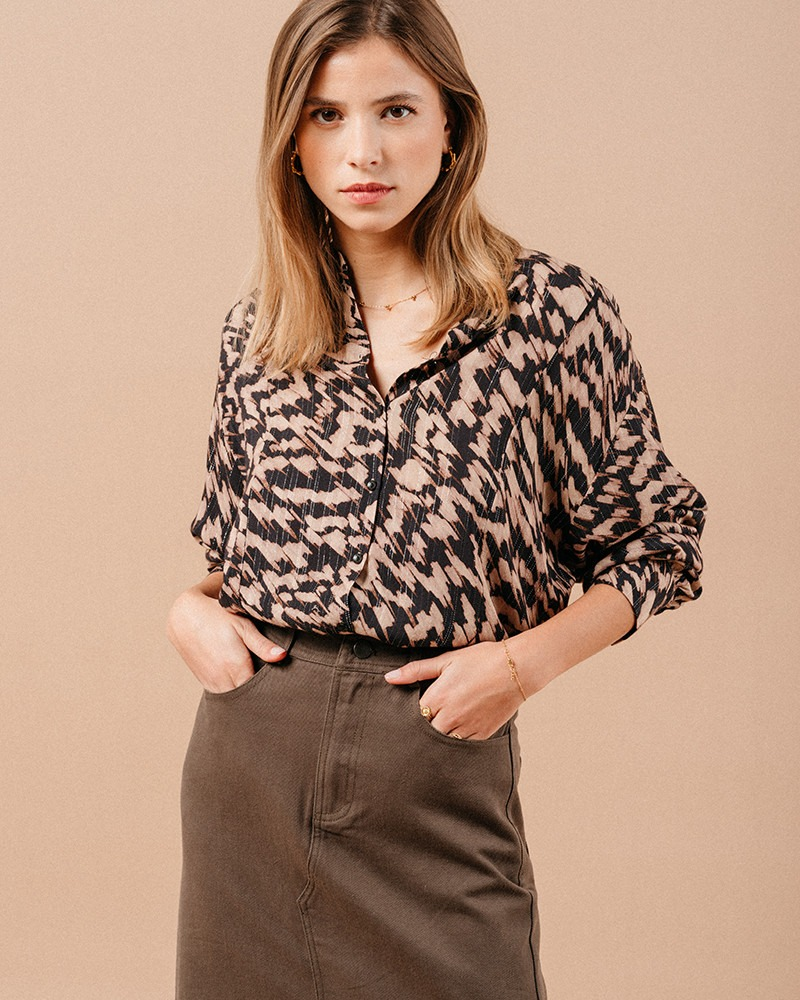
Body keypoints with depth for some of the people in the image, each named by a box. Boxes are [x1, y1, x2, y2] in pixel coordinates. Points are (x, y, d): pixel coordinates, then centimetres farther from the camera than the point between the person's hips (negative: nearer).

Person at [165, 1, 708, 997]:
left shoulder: (555, 311, -7)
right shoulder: (255, 329, 5)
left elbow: (656, 540, 0)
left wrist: (526, 659, -13)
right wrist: (189, 610, -2)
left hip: (441, 766, -3)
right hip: (249, 749, 4)